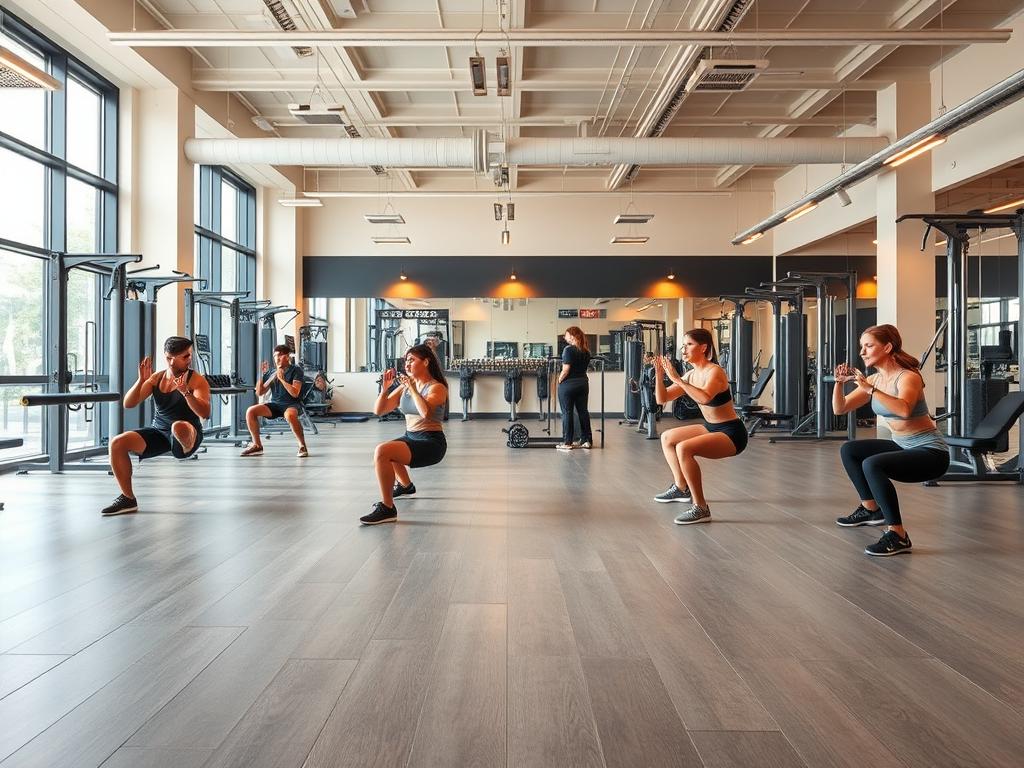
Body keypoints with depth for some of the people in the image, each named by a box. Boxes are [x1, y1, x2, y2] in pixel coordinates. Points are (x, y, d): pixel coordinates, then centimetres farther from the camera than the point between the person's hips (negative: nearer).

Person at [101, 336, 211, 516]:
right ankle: (128, 499, 0)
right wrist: (141, 380, -13)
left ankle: (188, 448, -8)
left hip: (187, 434, -6)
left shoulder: (196, 380, -8)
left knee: (179, 427, -42)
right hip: (158, 432, 6)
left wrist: (186, 392, -32)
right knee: (117, 443, -11)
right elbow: (128, 403, 1)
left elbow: (205, 414, -20)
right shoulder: (156, 378, 6)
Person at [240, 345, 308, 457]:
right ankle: (257, 445, -1)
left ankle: (302, 446, -22)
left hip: (291, 404, -6)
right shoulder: (271, 372, 11)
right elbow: (259, 393, 9)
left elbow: (295, 393, -15)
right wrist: (261, 374, 0)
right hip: (275, 404, 6)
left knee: (290, 415, -41)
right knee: (250, 411, -16)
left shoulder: (296, 370, -4)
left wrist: (282, 379, -19)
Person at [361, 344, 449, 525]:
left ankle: (387, 509, -20)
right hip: (410, 437, 9)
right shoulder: (404, 386, 7)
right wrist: (385, 389, -11)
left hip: (431, 443, -9)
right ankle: (405, 486, 57)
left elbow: (426, 413, -33)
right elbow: (378, 410, 4)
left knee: (382, 452, -28)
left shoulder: (437, 388, -13)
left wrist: (412, 388, -26)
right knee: (383, 451, 34)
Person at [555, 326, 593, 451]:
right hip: (583, 383, 6)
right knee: (583, 411, 11)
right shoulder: (586, 351, 8)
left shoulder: (569, 349, -13)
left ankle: (567, 442, 2)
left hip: (568, 384, -6)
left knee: (567, 413, 0)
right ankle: (586, 440, 14)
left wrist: (559, 380, -5)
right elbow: (585, 367, 9)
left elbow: (566, 369, -17)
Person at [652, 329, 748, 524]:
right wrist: (659, 374, -9)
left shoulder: (715, 371, -19)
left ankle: (700, 508, -22)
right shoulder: (691, 375, 5)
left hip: (732, 433, -9)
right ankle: (682, 488, 28)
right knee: (667, 438, 19)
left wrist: (677, 379, -34)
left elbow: (705, 398, -39)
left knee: (684, 448, -30)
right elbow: (662, 399, 5)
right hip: (711, 428, 9)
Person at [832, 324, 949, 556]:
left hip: (930, 452, -9)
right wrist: (839, 382, -15)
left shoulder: (908, 377, -20)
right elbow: (840, 409, 1)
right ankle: (871, 509, 24)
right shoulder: (874, 380, 3)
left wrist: (870, 389, -40)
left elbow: (904, 410, -41)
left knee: (872, 465, -30)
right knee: (849, 450, 12)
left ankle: (898, 536, -23)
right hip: (902, 446, 9)